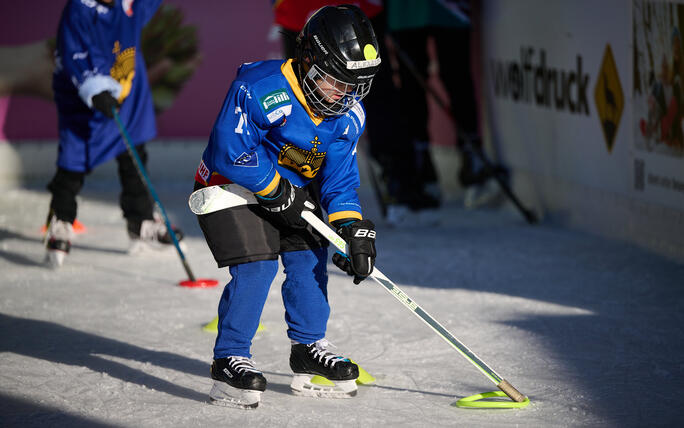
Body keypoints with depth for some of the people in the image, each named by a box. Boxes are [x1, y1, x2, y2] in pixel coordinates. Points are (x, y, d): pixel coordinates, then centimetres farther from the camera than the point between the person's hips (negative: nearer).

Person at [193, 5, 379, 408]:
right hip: (231, 187, -7)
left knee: (309, 255, -2)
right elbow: (231, 150, -30)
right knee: (256, 264, -18)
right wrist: (276, 190, -26)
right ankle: (230, 360, -11)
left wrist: (353, 228, -16)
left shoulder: (348, 116, -7)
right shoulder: (259, 88, -29)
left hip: (292, 192, 7)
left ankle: (309, 349, 14)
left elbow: (340, 178, -3)